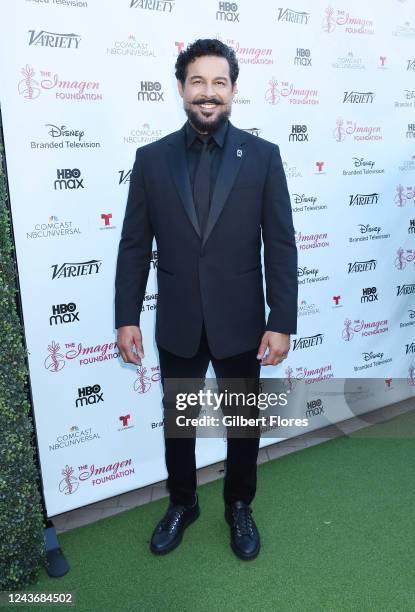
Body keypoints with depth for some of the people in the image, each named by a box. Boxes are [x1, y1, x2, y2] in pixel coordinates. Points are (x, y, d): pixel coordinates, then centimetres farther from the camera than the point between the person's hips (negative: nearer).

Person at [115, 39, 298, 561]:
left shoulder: (262, 156, -4)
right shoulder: (151, 158, -1)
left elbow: (281, 246, -5)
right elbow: (134, 247, 0)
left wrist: (282, 322, -9)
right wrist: (127, 318, -2)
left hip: (240, 323, 0)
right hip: (177, 325, 1)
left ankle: (239, 506, 43)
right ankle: (182, 504, 44)